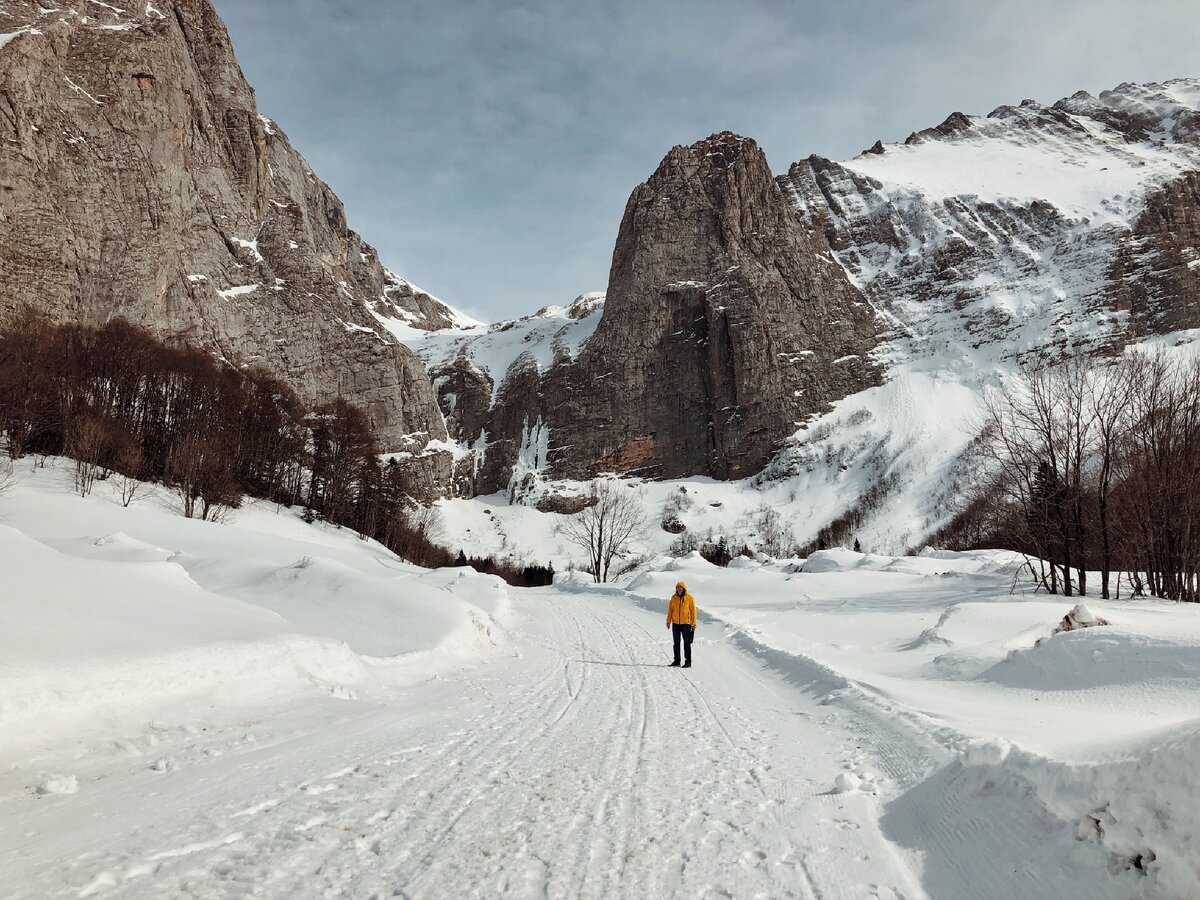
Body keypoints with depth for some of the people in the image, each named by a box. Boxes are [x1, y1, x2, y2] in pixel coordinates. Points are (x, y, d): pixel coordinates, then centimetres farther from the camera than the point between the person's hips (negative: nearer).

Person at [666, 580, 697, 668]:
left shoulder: (690, 598, -5)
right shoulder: (674, 597, 3)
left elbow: (693, 610, -2)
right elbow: (670, 609, 8)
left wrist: (693, 623, -5)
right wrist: (668, 621, 5)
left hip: (686, 623, -4)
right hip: (675, 623, 4)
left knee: (687, 643, -1)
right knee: (676, 643, 11)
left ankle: (688, 661, 3)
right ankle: (677, 660, 19)